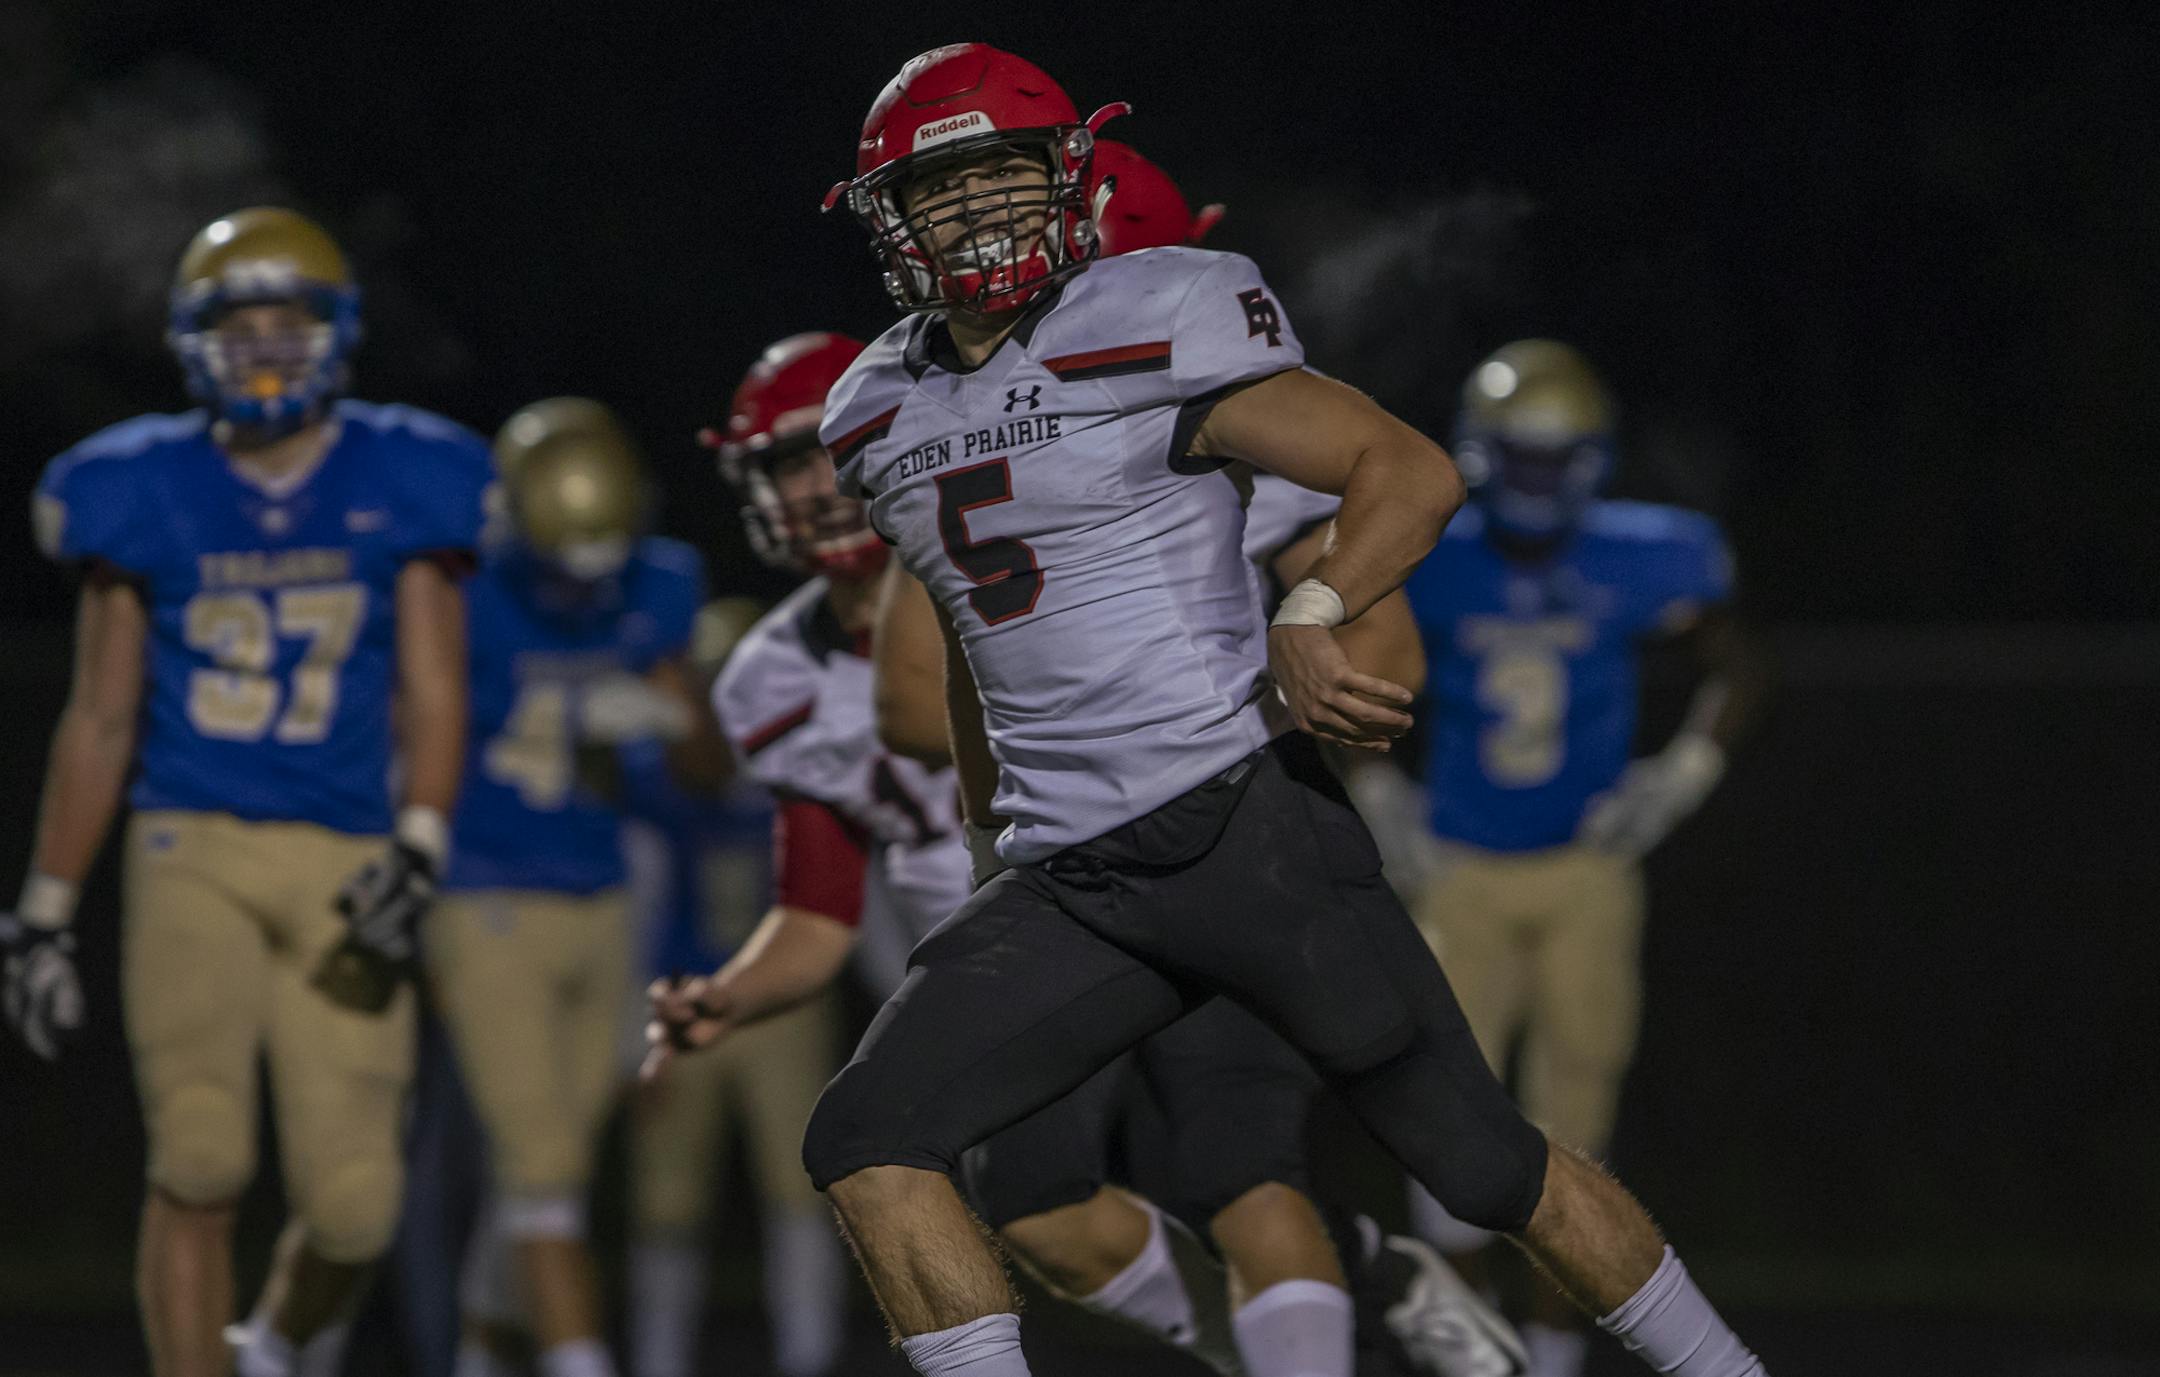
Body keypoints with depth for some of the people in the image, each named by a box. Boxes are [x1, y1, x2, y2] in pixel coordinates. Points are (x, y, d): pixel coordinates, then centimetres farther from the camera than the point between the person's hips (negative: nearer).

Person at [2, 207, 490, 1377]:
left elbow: (431, 694, 2)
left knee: (353, 1207, -5)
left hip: (341, 868, 1)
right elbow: (99, 720, 11)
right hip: (191, 847, -1)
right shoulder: (146, 496, 5)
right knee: (199, 1159, -17)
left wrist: (417, 852, -15)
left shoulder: (402, 486, 5)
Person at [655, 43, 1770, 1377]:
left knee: (1485, 1163, -1)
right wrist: (989, 831, 36)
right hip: (1068, 890, 6)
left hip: (1245, 822, -6)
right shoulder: (882, 417, 13)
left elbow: (1416, 471, -11)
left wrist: (1310, 623, -26)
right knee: (866, 1144, -10)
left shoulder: (1155, 334, -7)